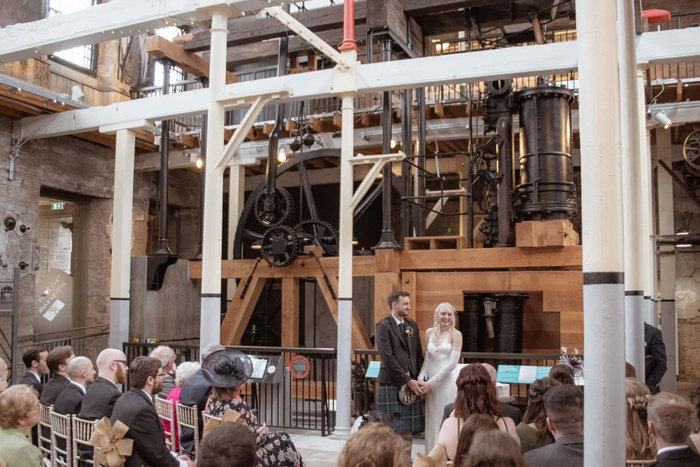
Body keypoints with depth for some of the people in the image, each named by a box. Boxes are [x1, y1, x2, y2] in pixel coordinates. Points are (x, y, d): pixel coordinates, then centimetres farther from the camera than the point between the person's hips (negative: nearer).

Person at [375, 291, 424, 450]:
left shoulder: (412, 325, 14)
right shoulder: (383, 326, -6)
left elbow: (419, 355, 16)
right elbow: (387, 357, -13)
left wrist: (419, 380, 4)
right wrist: (407, 381, -12)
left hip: (412, 384, 6)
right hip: (392, 385, -6)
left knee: (408, 431, 6)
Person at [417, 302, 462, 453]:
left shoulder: (456, 335, -4)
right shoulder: (429, 333, 9)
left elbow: (452, 363, -10)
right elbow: (427, 358, 10)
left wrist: (432, 382, -13)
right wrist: (421, 377, -7)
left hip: (448, 382, -4)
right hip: (431, 383, 4)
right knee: (432, 422, 9)